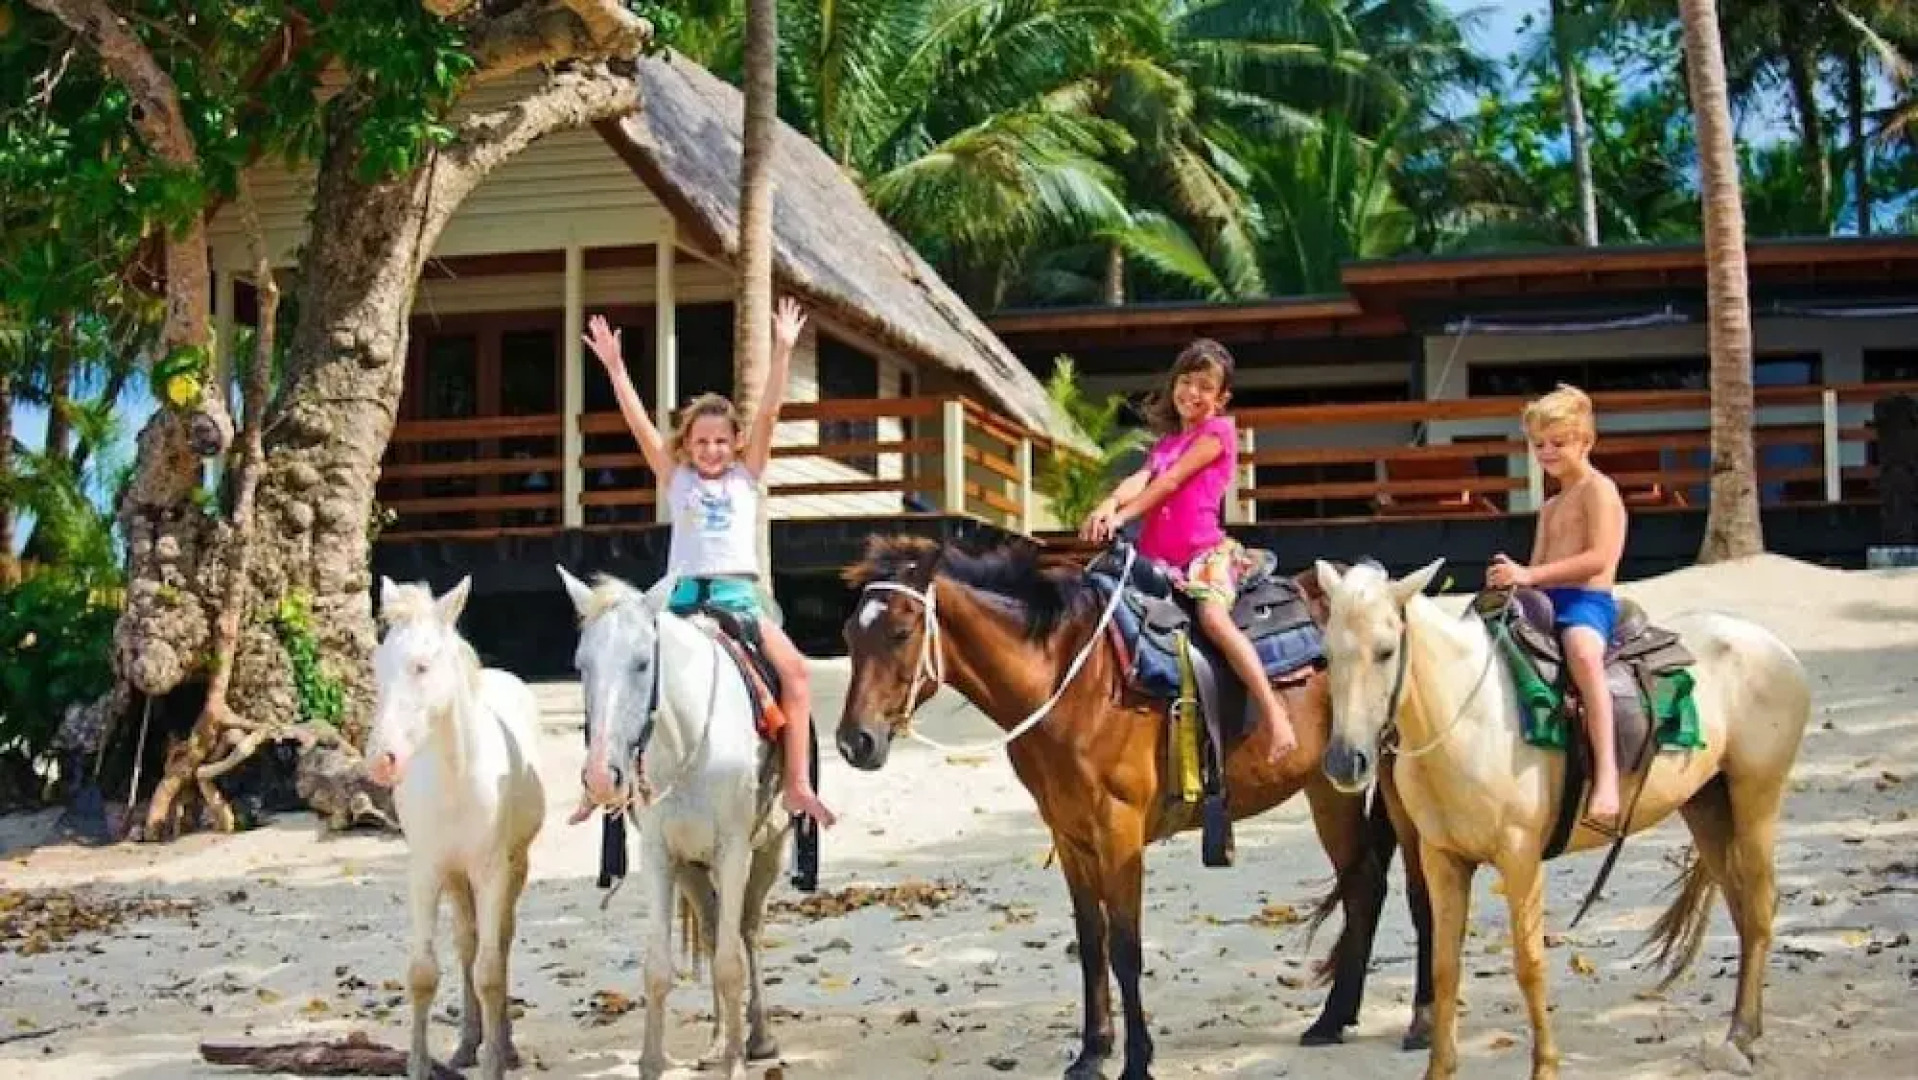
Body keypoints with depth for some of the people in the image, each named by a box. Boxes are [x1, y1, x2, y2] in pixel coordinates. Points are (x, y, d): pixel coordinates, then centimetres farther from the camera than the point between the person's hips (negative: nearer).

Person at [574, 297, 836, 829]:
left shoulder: (746, 476, 11)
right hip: (683, 597, 1)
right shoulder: (676, 479, 12)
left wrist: (782, 351, -6)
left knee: (794, 668, -24)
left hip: (739, 596, -1)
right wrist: (615, 366, -4)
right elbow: (639, 423, 4)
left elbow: (768, 414, 3)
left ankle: (798, 785, -23)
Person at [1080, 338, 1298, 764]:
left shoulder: (1218, 430, 2)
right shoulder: (1166, 442, 23)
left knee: (1214, 617, -31)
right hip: (1159, 558, 8)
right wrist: (1110, 504, -19)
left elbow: (1171, 481, -9)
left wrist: (1122, 518, -16)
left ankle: (1275, 713, -33)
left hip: (1206, 550, -8)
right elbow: (1141, 479, 3)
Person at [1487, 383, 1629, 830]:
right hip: (1544, 604, 10)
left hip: (1587, 602, -10)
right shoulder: (1550, 508, 25)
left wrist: (1530, 575, -21)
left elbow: (1598, 557, -16)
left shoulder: (1598, 488, -2)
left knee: (1582, 651, -40)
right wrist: (1514, 578, -5)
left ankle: (1606, 775, -50)